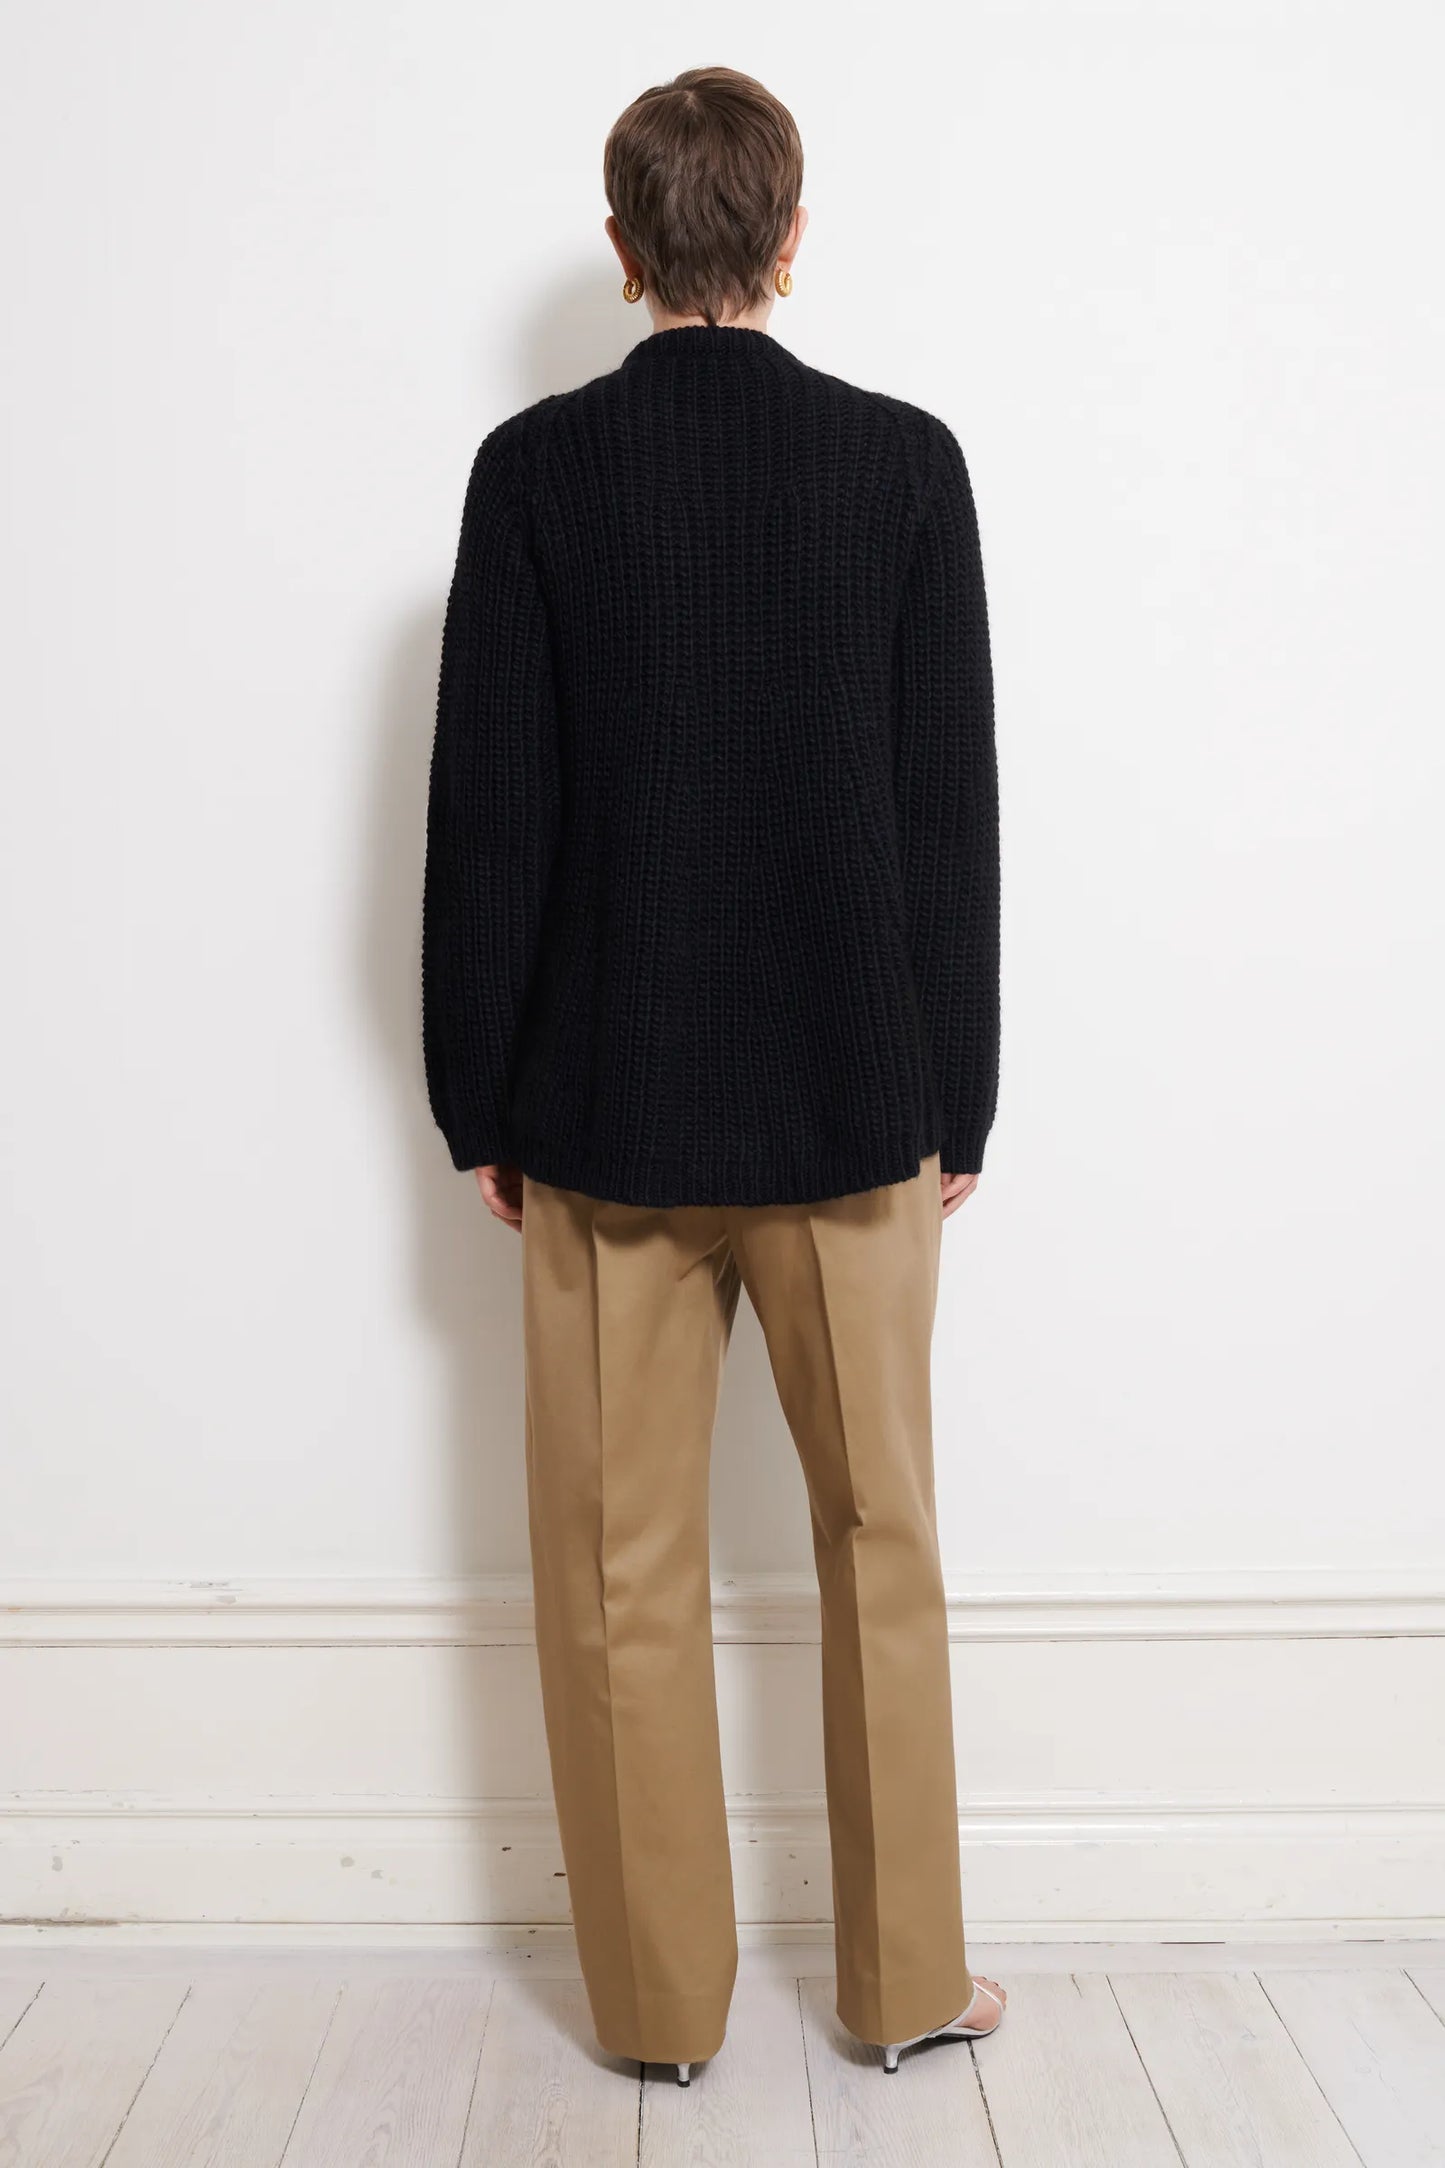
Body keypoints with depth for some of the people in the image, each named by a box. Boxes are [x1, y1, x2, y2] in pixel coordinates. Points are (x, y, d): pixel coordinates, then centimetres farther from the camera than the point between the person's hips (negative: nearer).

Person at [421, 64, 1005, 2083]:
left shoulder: (534, 467, -2)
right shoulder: (906, 459, -1)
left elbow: (487, 811, -4)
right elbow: (954, 809, -2)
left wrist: (480, 1101, 5)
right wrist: (957, 1093, 6)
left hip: (603, 1102, 0)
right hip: (849, 1096, 1)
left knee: (624, 1573, 11)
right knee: (882, 1547, 15)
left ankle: (661, 1999, 26)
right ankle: (907, 1979, 29)